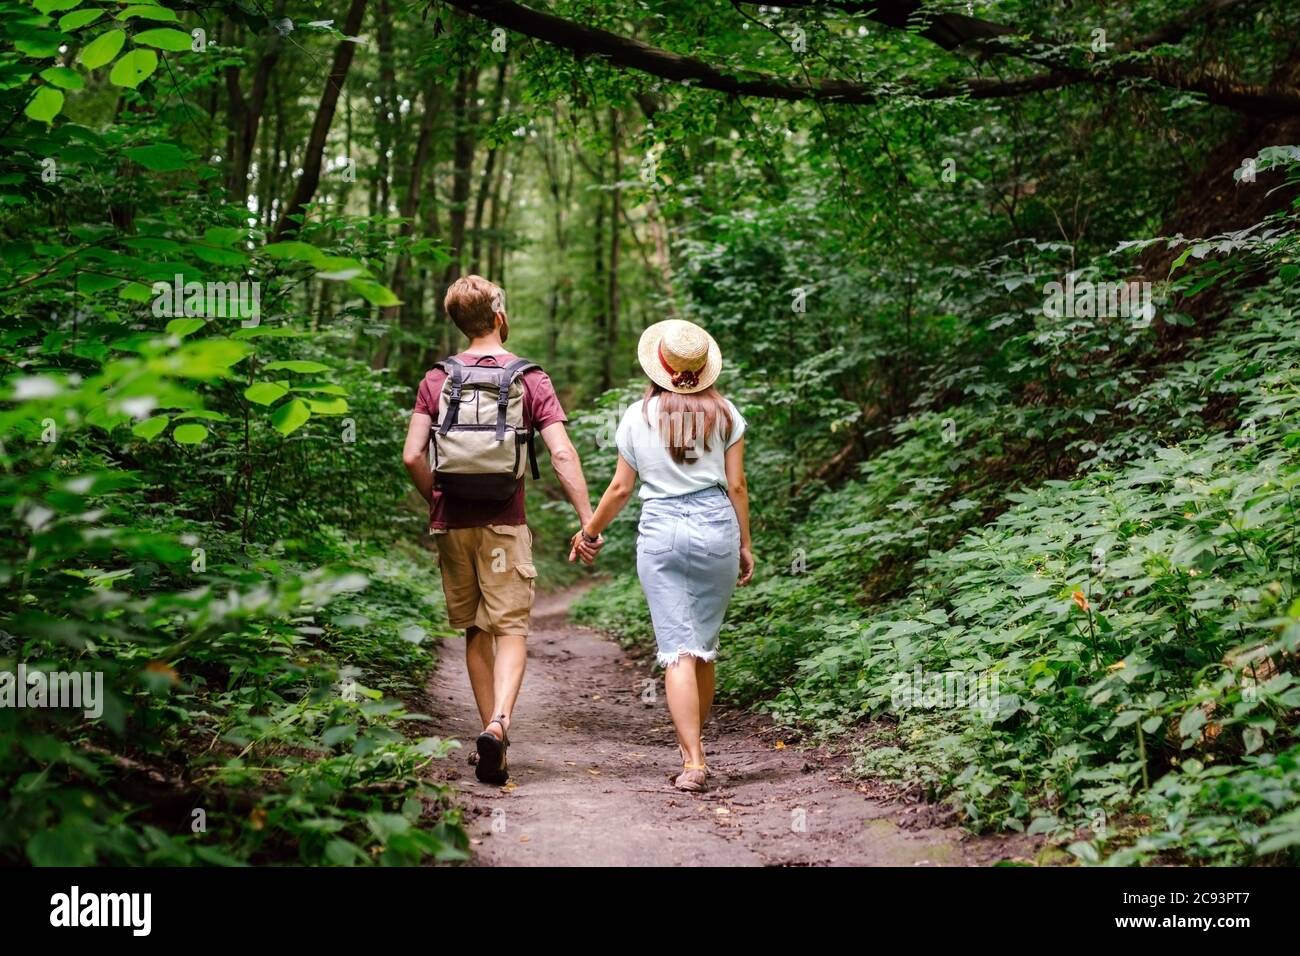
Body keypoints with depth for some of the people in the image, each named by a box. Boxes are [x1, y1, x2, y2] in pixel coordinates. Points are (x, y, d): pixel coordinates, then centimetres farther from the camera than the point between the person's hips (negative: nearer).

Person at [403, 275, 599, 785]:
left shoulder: (437, 379, 3)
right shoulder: (531, 379, -2)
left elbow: (412, 456, -5)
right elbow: (562, 455, -11)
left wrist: (437, 502, 11)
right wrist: (588, 520, -9)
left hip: (453, 524, 2)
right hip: (504, 523, -2)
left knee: (475, 632, 13)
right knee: (511, 630, -2)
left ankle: (490, 735, 17)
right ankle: (498, 721, -24)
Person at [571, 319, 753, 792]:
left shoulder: (638, 415, 0)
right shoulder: (724, 413, 2)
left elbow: (620, 488, 4)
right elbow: (736, 485, 2)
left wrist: (589, 531, 18)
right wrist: (746, 544, 11)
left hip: (660, 531, -1)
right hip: (716, 527, 2)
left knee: (677, 650, -4)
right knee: (704, 648, 14)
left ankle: (693, 760, -12)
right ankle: (693, 746, 26)